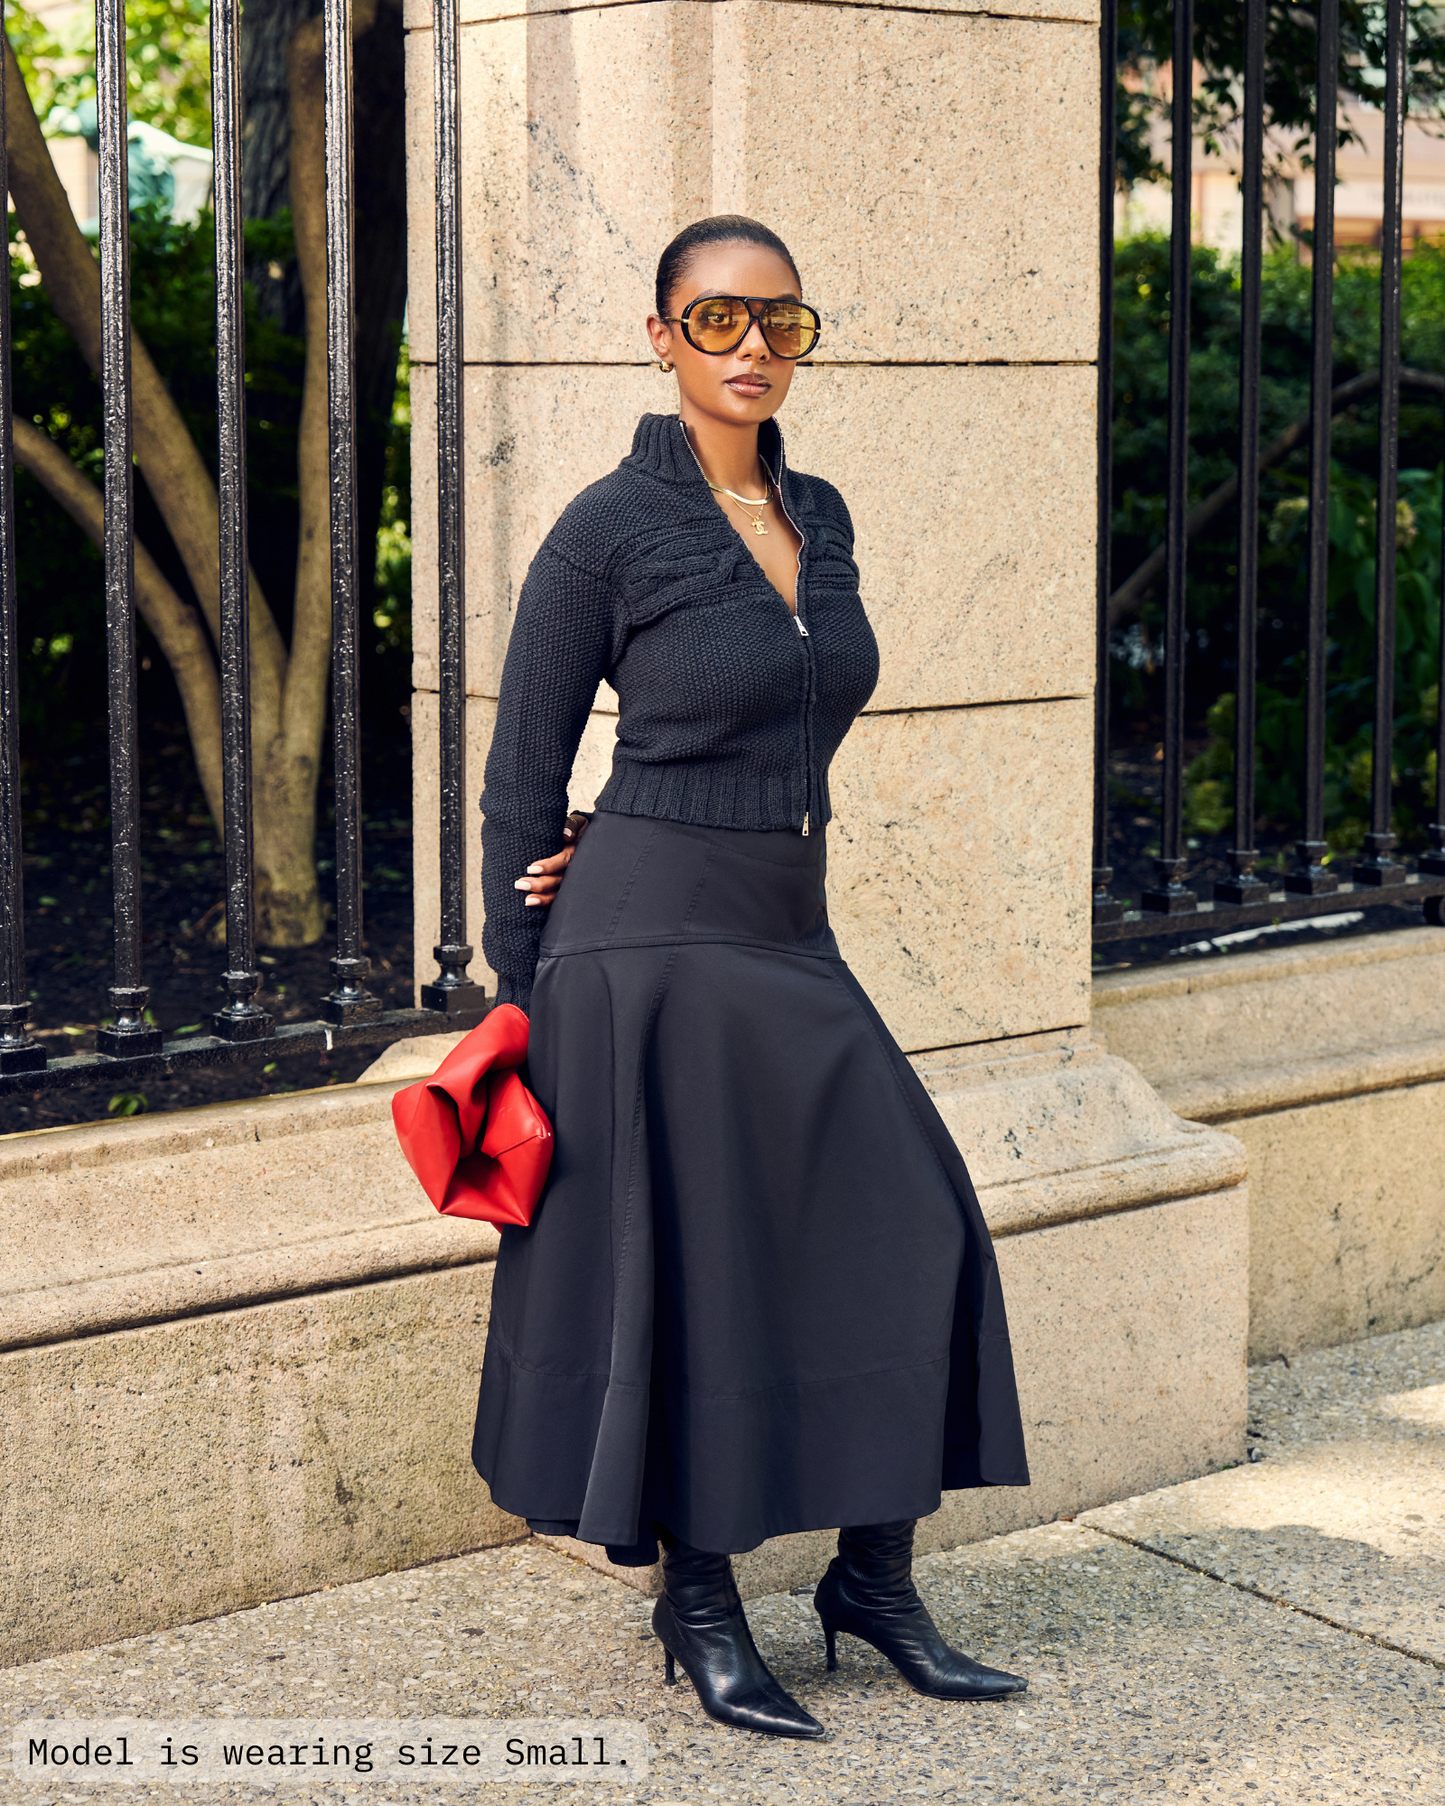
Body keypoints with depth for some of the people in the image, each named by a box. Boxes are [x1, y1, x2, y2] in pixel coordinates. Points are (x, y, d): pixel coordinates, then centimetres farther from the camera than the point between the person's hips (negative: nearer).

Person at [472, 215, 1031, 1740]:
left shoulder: (819, 517, 9)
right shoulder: (608, 529, -10)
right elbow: (524, 770, -4)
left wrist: (588, 877, 5)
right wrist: (523, 993, -2)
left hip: (791, 942, 7)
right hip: (653, 947, -7)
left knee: (908, 1241, 5)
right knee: (681, 1268, 1)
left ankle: (872, 1580, 20)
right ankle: (699, 1610, 17)